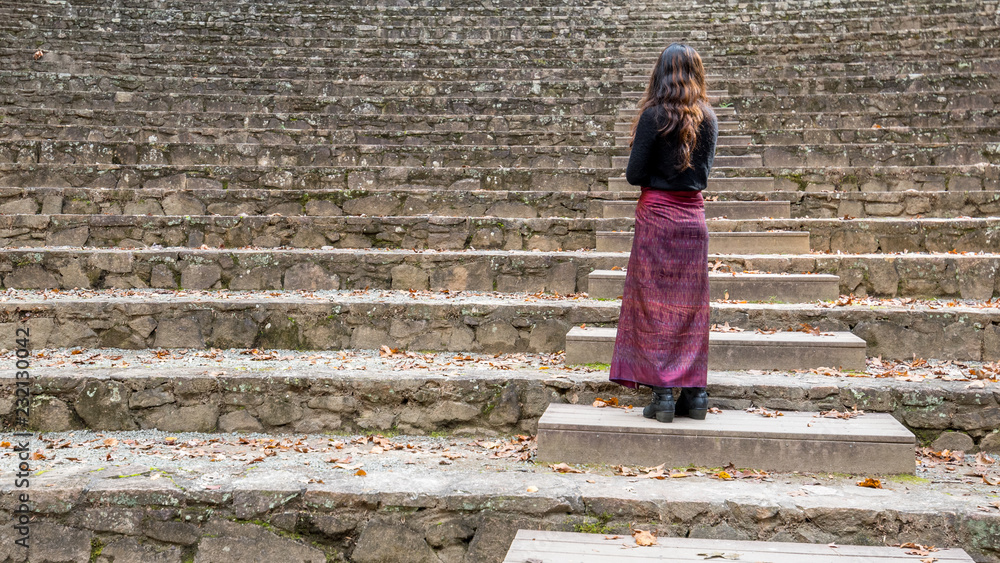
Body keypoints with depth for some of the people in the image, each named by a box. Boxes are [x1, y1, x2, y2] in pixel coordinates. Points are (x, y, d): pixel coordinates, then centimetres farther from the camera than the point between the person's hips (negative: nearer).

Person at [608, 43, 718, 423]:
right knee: (691, 305, 9)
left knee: (655, 304, 1)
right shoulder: (707, 117, 6)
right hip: (693, 214, 5)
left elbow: (634, 174, -9)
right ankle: (694, 392, 12)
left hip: (657, 214, -5)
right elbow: (704, 171, 12)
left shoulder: (655, 115, -10)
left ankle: (662, 392, -1)